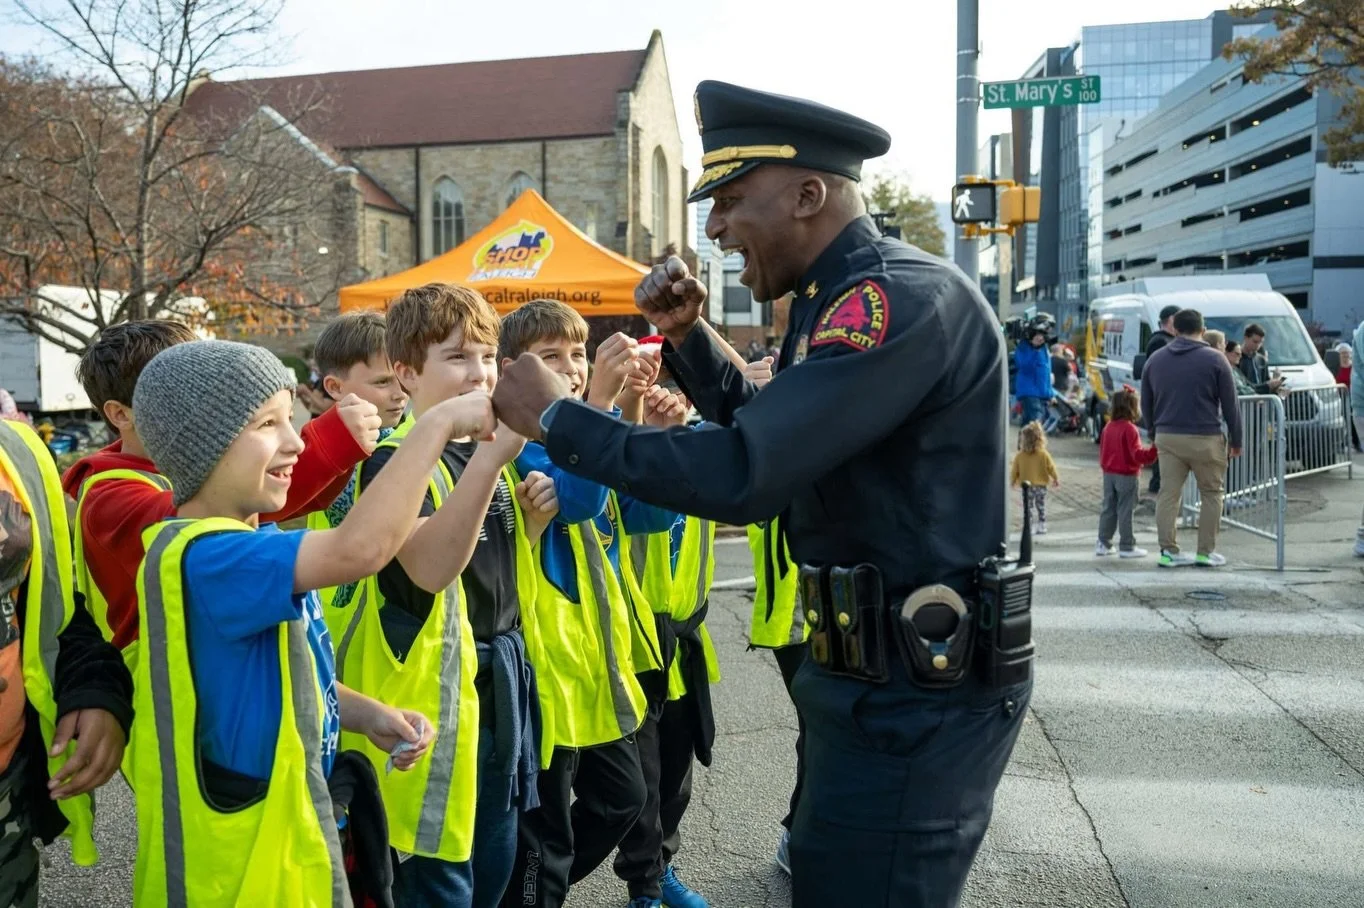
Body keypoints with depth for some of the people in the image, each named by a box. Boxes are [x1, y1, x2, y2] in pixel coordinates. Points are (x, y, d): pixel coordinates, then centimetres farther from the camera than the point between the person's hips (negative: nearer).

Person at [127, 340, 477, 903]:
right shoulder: (201, 555, -27)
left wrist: (369, 716, -3)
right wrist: (439, 423, -32)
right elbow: (361, 547, -43)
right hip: (239, 860, -9)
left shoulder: (251, 547, 5)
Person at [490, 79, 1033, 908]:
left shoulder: (905, 298, -23)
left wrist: (556, 418, -19)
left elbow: (742, 475, -30)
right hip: (885, 677, 10)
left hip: (918, 695, -10)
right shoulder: (851, 299, 10)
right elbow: (765, 427, 21)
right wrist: (685, 335, 5)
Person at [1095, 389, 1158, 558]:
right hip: (1126, 475, -7)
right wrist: (1153, 450, -26)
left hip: (1108, 474, 7)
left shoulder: (1109, 427, 6)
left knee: (1108, 508, 12)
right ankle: (1126, 547, 5)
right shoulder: (1129, 429, -17)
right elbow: (1137, 454, -21)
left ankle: (1103, 544, 16)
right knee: (1125, 510, -1)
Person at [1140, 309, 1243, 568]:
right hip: (1205, 439, -3)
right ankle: (1206, 552, 10)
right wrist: (1236, 441, 7)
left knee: (1169, 493, 6)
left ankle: (1168, 551, 6)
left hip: (1167, 437, 3)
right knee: (1211, 493, 9)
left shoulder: (1156, 360, 9)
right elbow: (1230, 405, -1)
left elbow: (1146, 404, 14)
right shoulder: (1215, 359, -3)